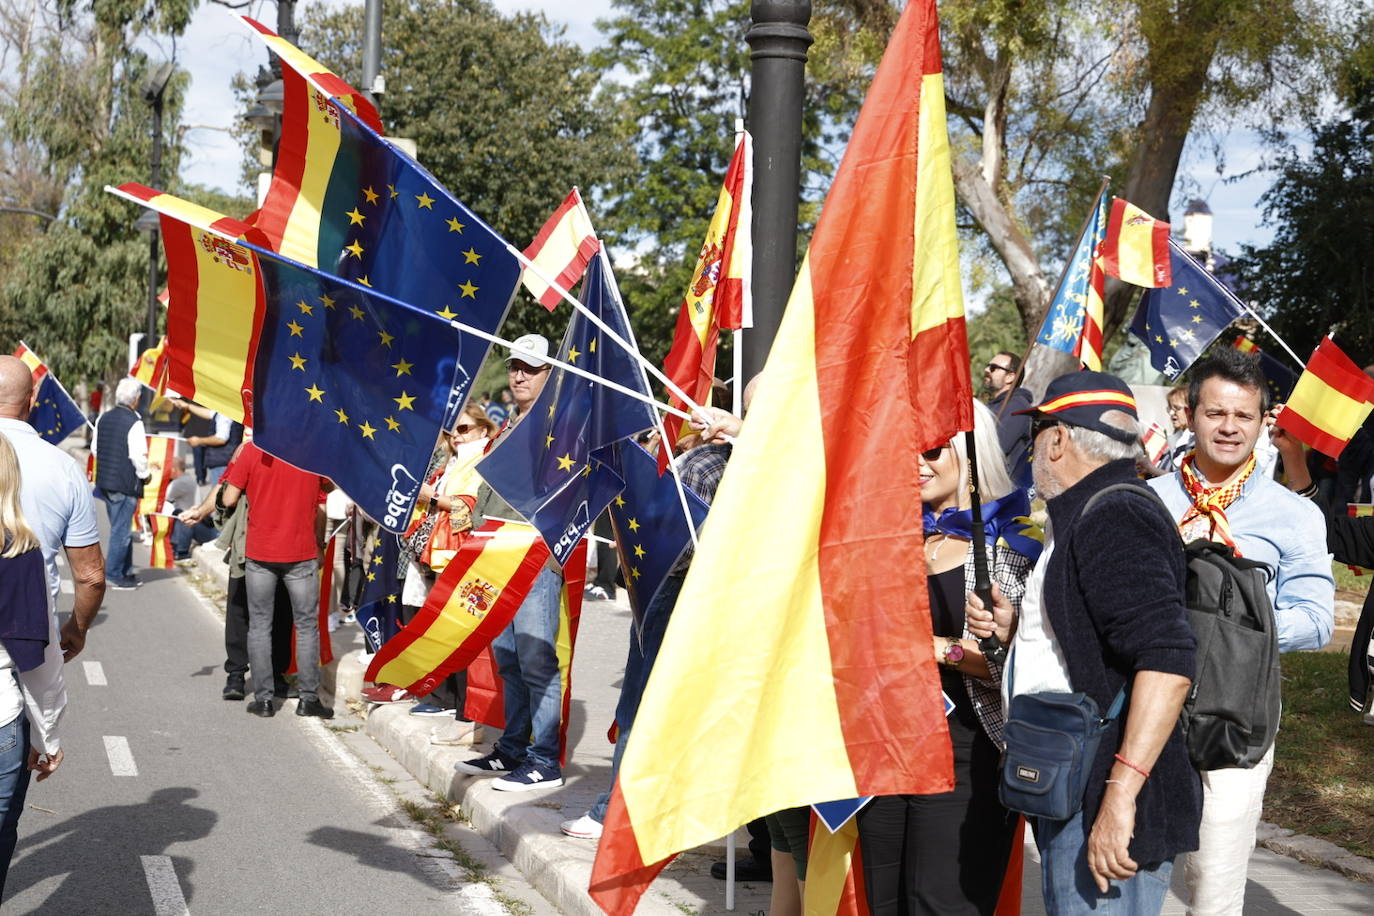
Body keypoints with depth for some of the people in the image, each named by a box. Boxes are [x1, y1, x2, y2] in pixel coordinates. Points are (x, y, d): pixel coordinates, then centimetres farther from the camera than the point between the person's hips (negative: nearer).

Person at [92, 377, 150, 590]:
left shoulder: (104, 418, 7)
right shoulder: (134, 422, -16)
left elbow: (95, 448, 14)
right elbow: (138, 455, -19)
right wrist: (144, 474, -3)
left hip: (104, 481, 8)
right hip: (125, 484, -8)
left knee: (120, 527, 18)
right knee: (121, 530, 0)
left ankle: (126, 572, 25)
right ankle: (113, 575, 3)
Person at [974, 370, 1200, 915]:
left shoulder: (1114, 518, -15)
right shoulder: (1085, 517, 18)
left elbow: (1167, 659, -27)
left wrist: (1121, 795, -30)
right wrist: (1014, 629, 12)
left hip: (1103, 808, -11)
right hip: (1070, 796, 11)